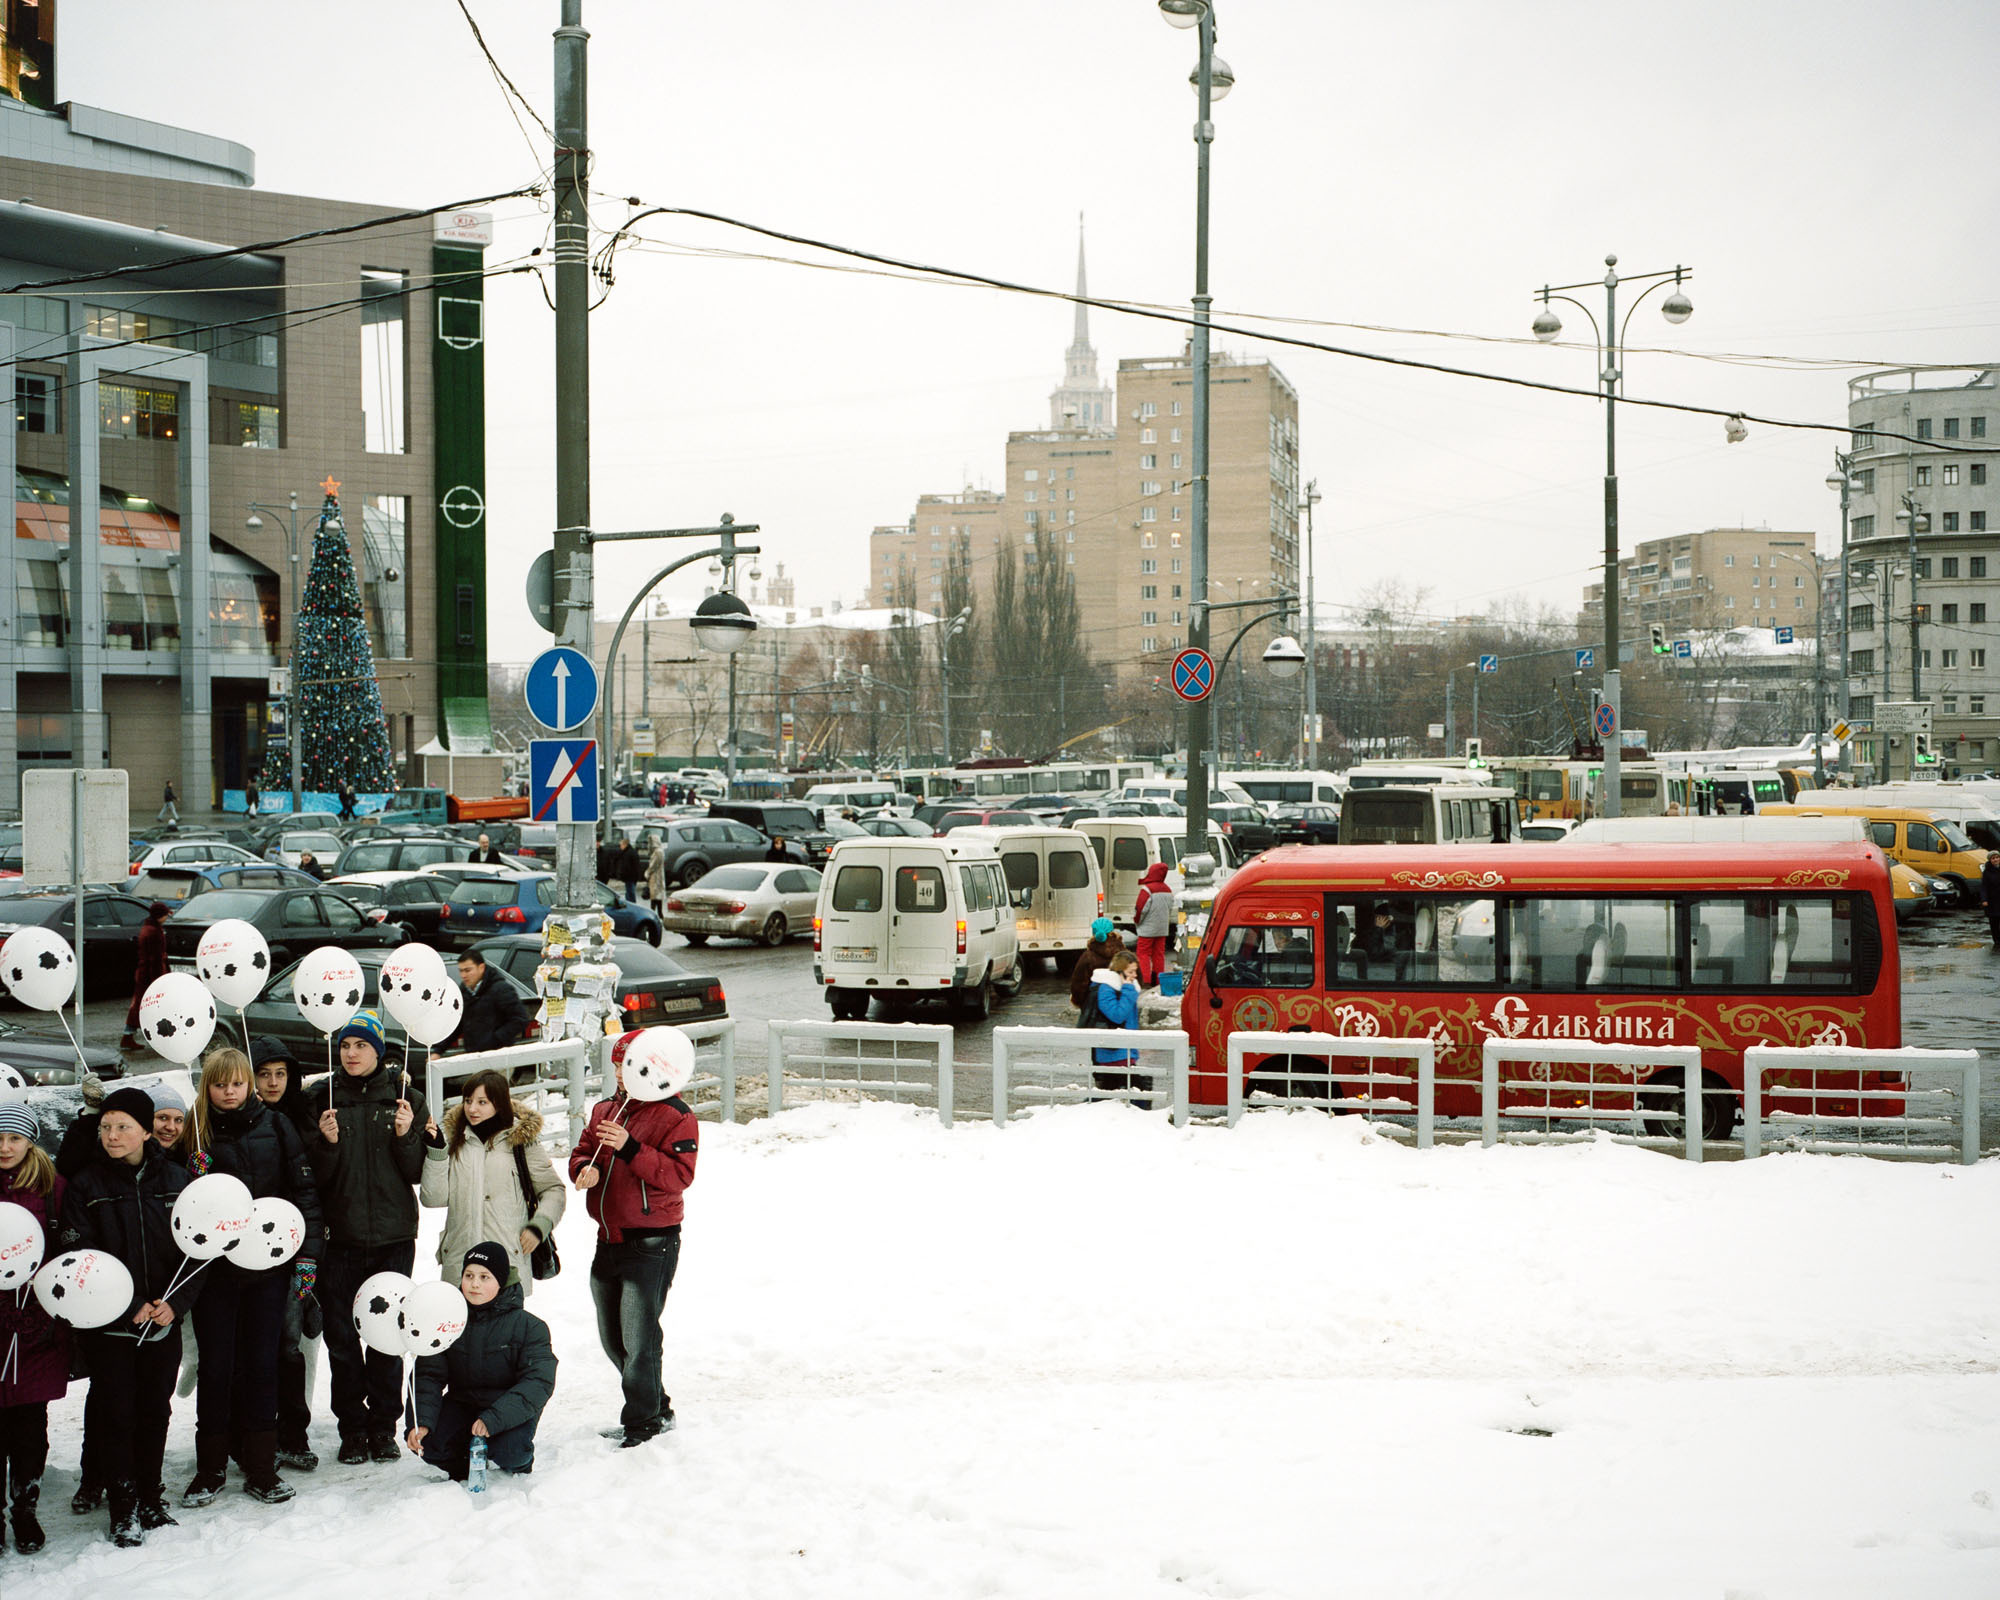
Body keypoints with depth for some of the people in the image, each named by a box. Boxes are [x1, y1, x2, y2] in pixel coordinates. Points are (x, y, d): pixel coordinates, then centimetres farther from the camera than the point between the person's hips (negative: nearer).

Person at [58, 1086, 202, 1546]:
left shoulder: (178, 1181, 2)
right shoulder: (85, 1187, -2)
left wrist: (176, 1302, -13)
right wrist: (130, 1308, -15)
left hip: (165, 1322, 2)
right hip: (108, 1326, -2)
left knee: (155, 1411, 8)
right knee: (115, 1413, 0)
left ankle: (150, 1497, 22)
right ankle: (124, 1508, 10)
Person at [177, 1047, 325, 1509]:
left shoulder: (275, 1126, 3)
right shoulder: (195, 1134, 3)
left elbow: (305, 1190, 3)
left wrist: (307, 1254, -4)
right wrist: (197, 1175, -16)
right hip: (214, 1267, 0)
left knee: (262, 1365, 5)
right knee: (215, 1366, 4)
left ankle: (261, 1469, 12)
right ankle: (211, 1467, 16)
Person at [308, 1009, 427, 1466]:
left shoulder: (404, 1098, 4)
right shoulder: (324, 1099, 5)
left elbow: (418, 1173, 2)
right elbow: (315, 1176, 2)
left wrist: (405, 1137, -14)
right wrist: (327, 1142, -16)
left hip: (393, 1238, 0)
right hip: (341, 1238, 1)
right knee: (341, 1337, 1)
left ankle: (383, 1428, 13)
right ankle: (352, 1430, 12)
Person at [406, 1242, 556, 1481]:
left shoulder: (529, 1326, -15)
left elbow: (538, 1382, -22)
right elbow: (429, 1376, -5)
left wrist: (493, 1419, -34)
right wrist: (422, 1422, -24)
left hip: (509, 1408, -3)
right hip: (462, 1404, 3)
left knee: (509, 1453, -32)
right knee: (425, 1442, -22)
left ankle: (519, 1469, 8)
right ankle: (463, 1466, 12)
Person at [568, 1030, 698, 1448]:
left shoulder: (675, 1116, -9)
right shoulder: (605, 1110, 13)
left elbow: (679, 1175, -18)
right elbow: (581, 1154, 16)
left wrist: (630, 1149, -26)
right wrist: (585, 1169, -8)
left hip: (651, 1243, -8)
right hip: (609, 1240, 8)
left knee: (639, 1338, -10)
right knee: (613, 1337, 14)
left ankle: (643, 1424, 2)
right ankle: (657, 1408, 29)